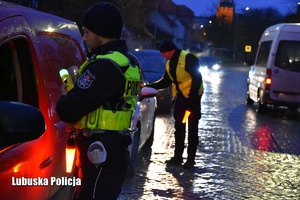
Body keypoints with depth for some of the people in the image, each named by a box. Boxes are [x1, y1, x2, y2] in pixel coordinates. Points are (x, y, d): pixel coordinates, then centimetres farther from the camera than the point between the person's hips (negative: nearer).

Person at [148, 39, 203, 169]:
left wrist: (192, 97, -22)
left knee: (192, 128, 0)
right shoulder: (169, 63, 8)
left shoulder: (188, 58, -18)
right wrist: (149, 86, 4)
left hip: (193, 96, -8)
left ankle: (191, 158, 7)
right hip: (181, 96, 8)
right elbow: (166, 81, 13)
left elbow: (197, 78, -20)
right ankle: (178, 156, 20)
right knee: (179, 127, 11)